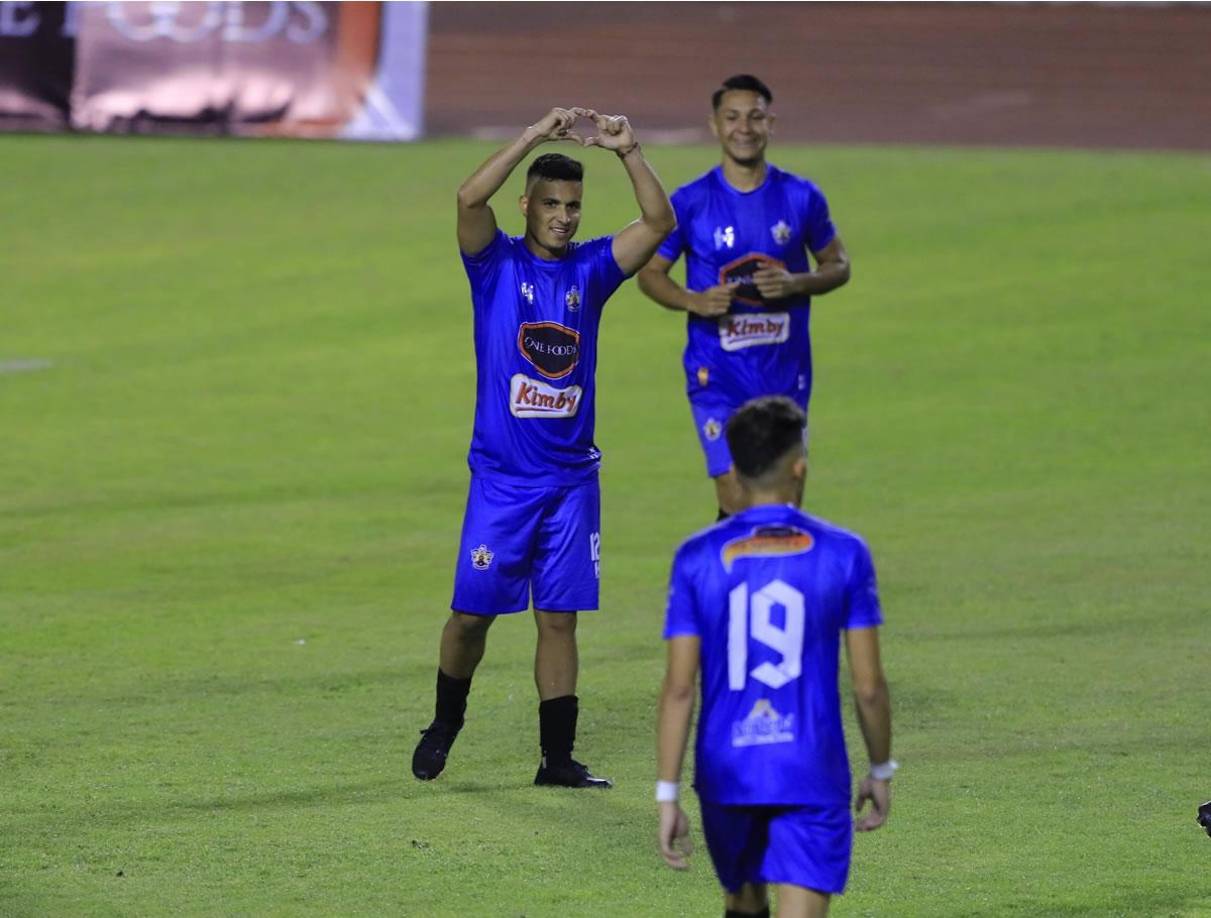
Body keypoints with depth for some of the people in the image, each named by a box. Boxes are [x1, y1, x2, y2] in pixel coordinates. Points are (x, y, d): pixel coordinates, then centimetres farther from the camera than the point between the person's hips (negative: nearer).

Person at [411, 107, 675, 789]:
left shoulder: (591, 268, 6)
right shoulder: (497, 263, -2)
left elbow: (659, 222, -5)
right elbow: (470, 198, -20)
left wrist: (629, 152, -17)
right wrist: (535, 138, -24)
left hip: (572, 477, 2)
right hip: (501, 476, -2)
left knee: (560, 618, 3)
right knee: (472, 611, 3)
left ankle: (558, 758, 7)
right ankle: (445, 726, 26)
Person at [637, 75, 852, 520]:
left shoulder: (801, 197, 1)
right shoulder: (691, 201, -5)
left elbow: (838, 265, 11)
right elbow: (650, 273, 4)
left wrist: (796, 284, -10)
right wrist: (695, 301, -16)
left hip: (786, 371, 3)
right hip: (718, 373, -3)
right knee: (738, 504, -15)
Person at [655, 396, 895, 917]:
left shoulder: (698, 558, -2)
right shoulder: (843, 554, -4)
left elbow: (679, 688, -4)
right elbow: (868, 686, -2)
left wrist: (667, 795, 0)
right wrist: (881, 771, 14)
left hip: (727, 775, 2)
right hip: (813, 776, -2)